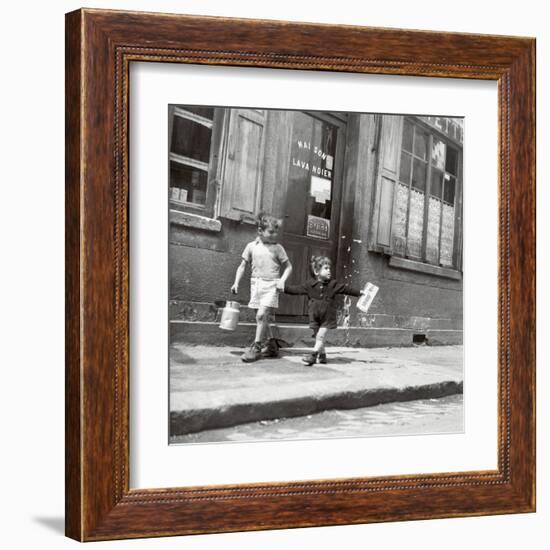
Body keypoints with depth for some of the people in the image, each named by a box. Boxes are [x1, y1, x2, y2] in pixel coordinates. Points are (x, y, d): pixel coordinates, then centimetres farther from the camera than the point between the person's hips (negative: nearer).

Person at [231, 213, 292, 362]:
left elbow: (288, 267, 6)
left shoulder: (277, 248, 0)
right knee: (262, 318, 9)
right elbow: (243, 266, 11)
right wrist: (236, 283, 2)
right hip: (256, 283, 4)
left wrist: (282, 280, -10)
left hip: (271, 285, -3)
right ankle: (272, 346, 23)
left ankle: (256, 348, -5)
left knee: (262, 315, -14)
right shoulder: (251, 246, 5)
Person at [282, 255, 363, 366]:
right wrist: (284, 288, -3)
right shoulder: (310, 284, 0)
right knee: (318, 337, 7)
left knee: (320, 336, -9)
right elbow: (296, 289, 2)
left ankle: (313, 355, -7)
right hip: (315, 316, 2)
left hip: (327, 317, -2)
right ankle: (322, 355, 19)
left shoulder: (334, 284, 1)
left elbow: (346, 288, 8)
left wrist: (359, 293, 9)